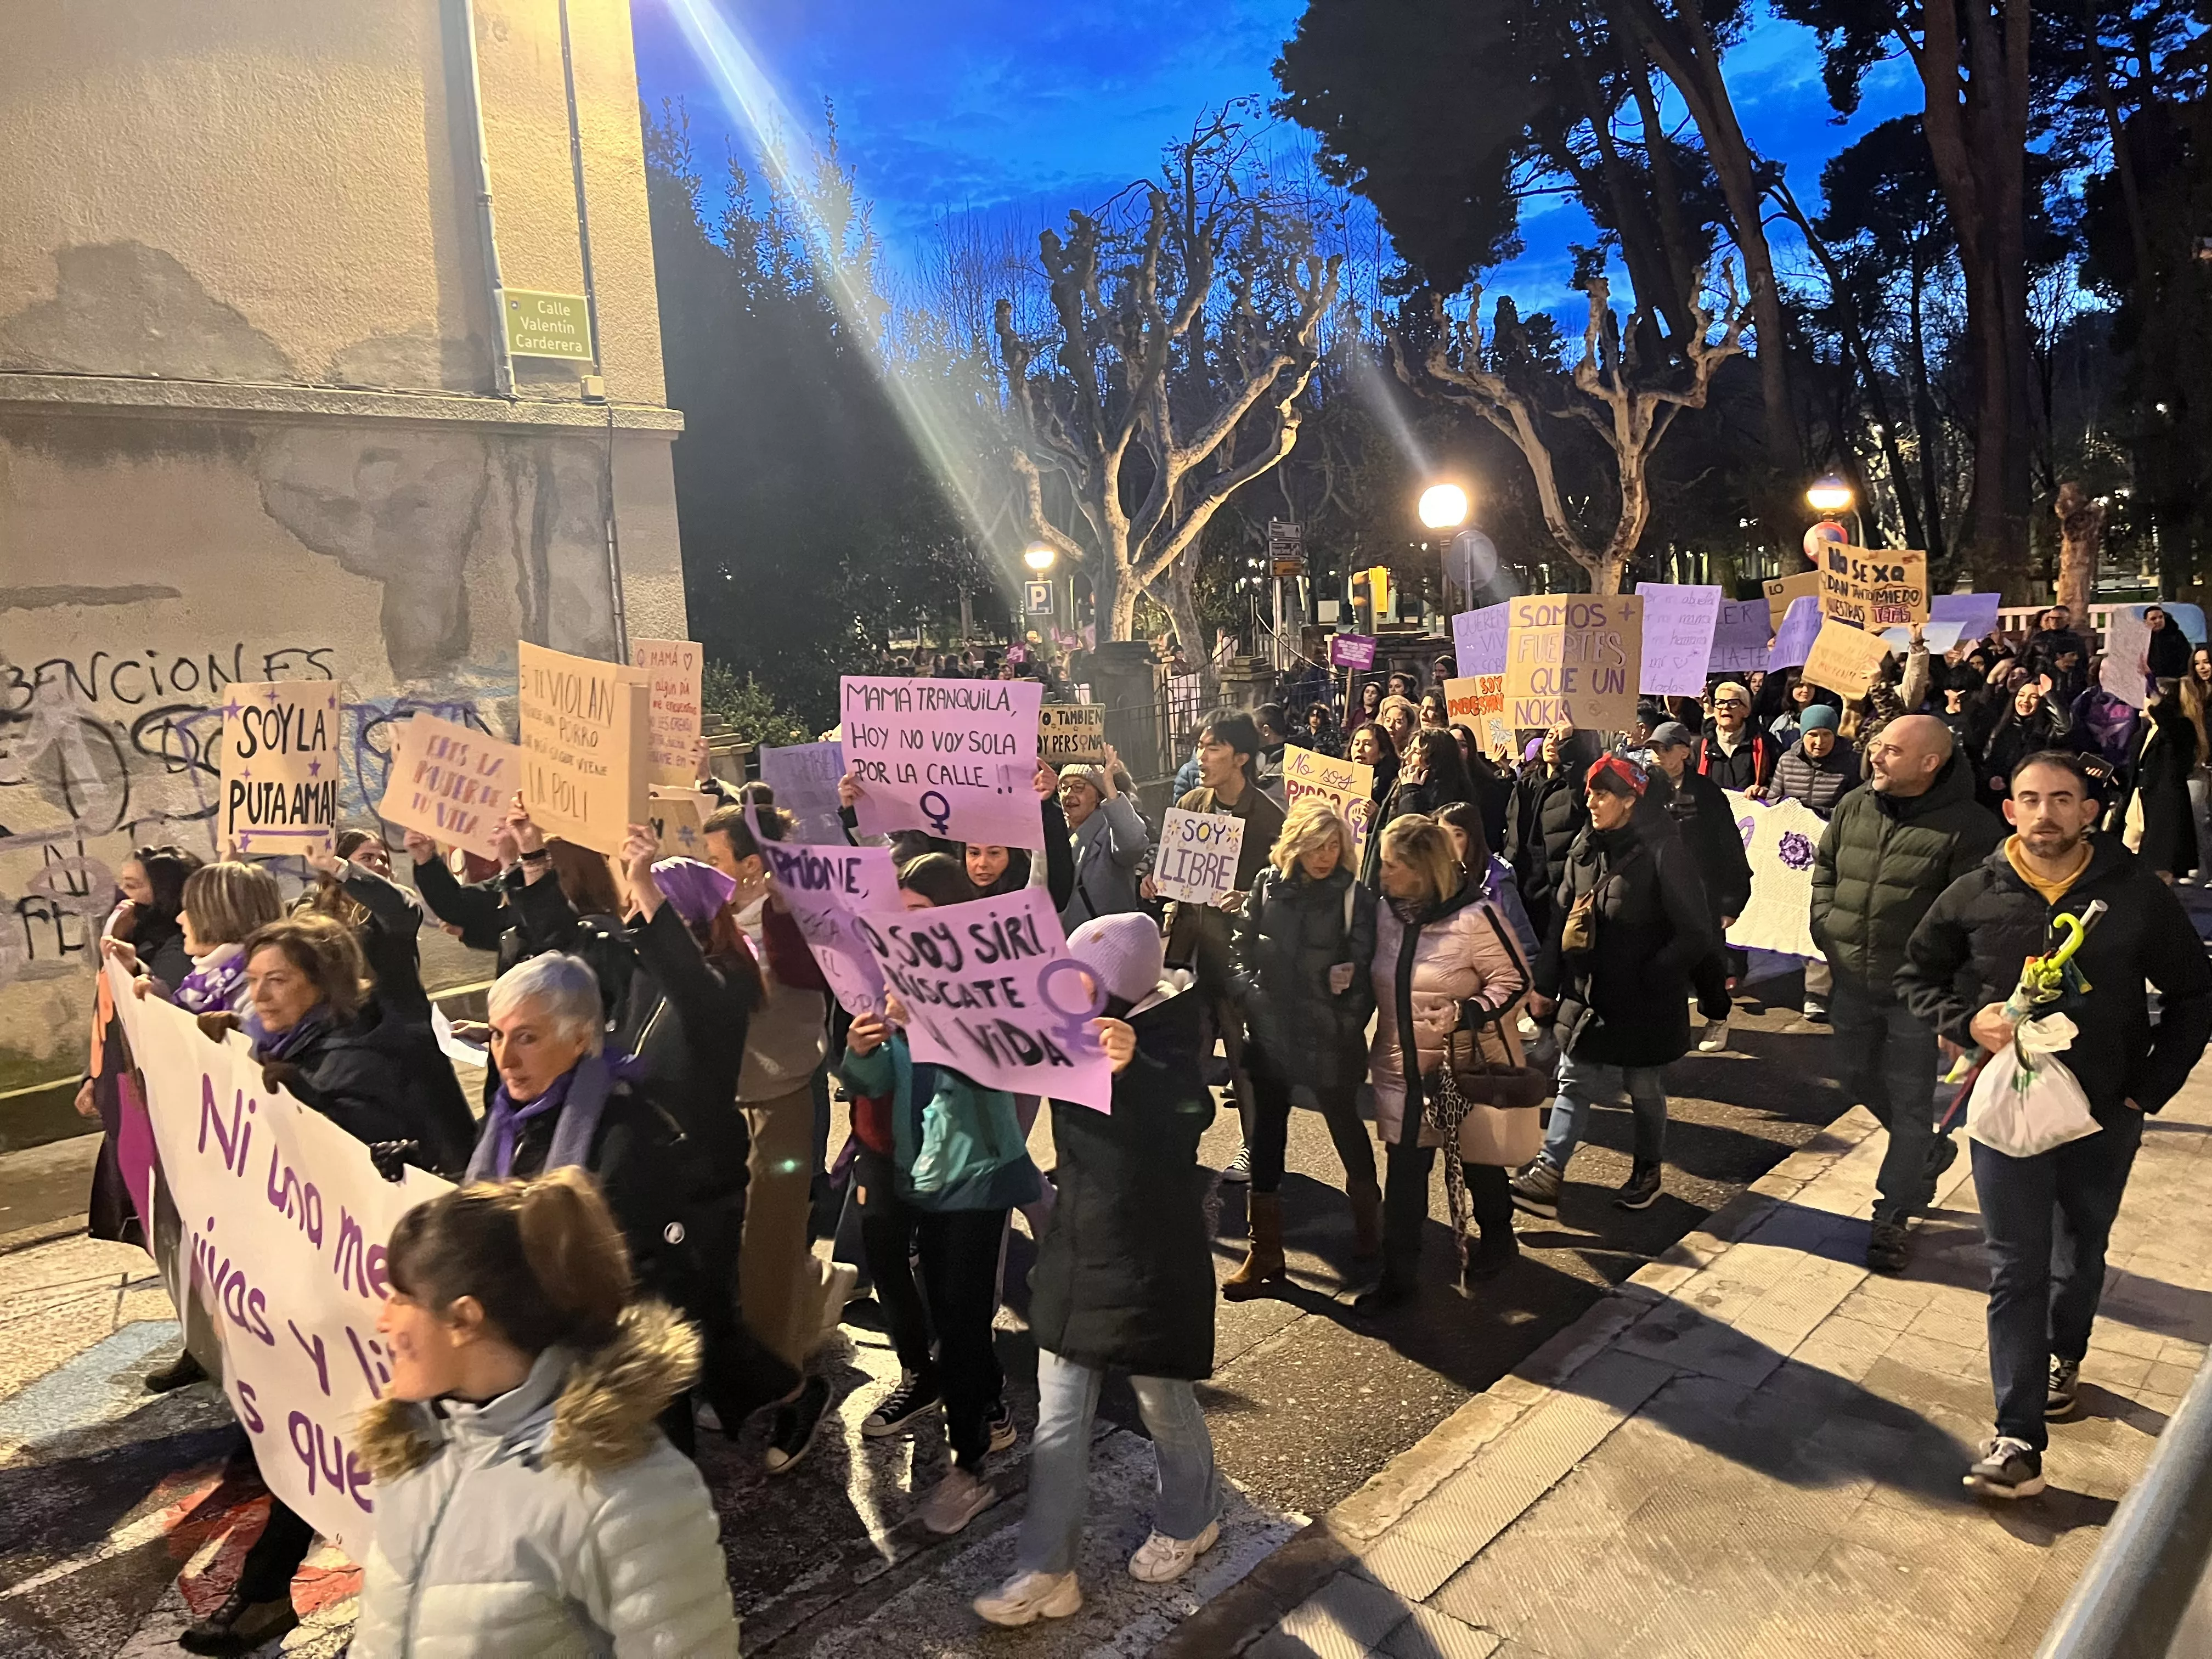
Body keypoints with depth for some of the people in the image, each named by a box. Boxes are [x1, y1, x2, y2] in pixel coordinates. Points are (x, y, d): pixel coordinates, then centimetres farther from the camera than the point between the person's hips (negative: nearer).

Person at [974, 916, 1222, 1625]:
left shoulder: (1167, 1043, -19)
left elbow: (1193, 1112, -38)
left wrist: (1133, 1068, -58)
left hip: (1153, 1260, -5)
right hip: (1076, 1252, 5)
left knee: (1164, 1403, 16)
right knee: (1058, 1419, 9)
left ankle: (1189, 1520, 43)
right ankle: (1046, 1571, 21)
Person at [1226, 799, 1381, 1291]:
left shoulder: (1355, 897, -9)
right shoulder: (1267, 885, -1)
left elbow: (1363, 970, -8)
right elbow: (1244, 948, 5)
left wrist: (1350, 1028, -14)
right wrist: (1250, 996, -7)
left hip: (1329, 1037, -3)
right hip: (1270, 1032, 3)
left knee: (1345, 1125, 17)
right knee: (1266, 1136, 6)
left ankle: (1367, 1219, 42)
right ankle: (1265, 1253, 16)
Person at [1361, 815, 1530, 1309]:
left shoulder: (1473, 917, -21)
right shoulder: (1386, 911, -2)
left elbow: (1515, 979, -15)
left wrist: (1467, 1013, -27)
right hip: (1403, 1066, 4)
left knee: (1478, 1161, 17)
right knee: (1404, 1169, 6)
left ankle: (1497, 1239, 43)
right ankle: (1398, 1272, 16)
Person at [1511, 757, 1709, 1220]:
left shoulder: (1662, 853, -17)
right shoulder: (1584, 848, 2)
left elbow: (1696, 933, -18)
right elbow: (1560, 920, 7)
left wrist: (1649, 978, -15)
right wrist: (1545, 984, 5)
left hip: (1643, 1004, -5)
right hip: (1585, 995, 5)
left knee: (1644, 1090, 13)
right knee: (1573, 1082, 4)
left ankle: (1648, 1172, 33)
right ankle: (1548, 1174, 4)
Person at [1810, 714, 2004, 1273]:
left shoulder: (1966, 826, -17)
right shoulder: (1854, 807, 2)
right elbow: (1824, 866, 15)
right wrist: (1826, 927, 5)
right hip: (1852, 981, 7)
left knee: (1909, 1101, 4)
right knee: (1858, 1075, 21)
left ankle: (1892, 1216, 16)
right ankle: (1929, 1152, 47)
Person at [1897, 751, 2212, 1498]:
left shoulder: (2138, 895, -8)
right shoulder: (1973, 896, -7)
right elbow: (1917, 977, 4)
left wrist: (2149, 1089, -6)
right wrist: (1969, 1020, -15)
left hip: (2105, 1113, 1)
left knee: (2081, 1251, 22)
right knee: (2016, 1272, 0)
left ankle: (2063, 1355, 49)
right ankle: (2018, 1440, 2)